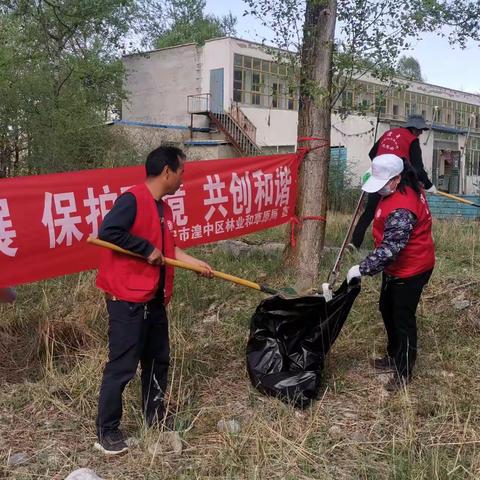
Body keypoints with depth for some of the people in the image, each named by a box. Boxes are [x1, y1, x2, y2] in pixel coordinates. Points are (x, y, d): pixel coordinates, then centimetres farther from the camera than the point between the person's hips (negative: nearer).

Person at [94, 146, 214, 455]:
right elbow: (108, 231, -28)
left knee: (159, 359, 18)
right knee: (122, 366, -1)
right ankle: (107, 432, 13)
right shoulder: (133, 199, -16)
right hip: (127, 299, -9)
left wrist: (196, 263, 19)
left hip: (155, 299, 9)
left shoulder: (163, 208, 12)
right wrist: (147, 249, -22)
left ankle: (155, 415, 36)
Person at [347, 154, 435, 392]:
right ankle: (394, 357, 39)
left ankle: (403, 372, 16)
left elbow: (390, 248, -34)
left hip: (410, 270, -11)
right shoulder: (408, 188, -1)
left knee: (402, 318, 1)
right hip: (396, 267, 11)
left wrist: (363, 268, -31)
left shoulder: (401, 210, -33)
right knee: (387, 309, 21)